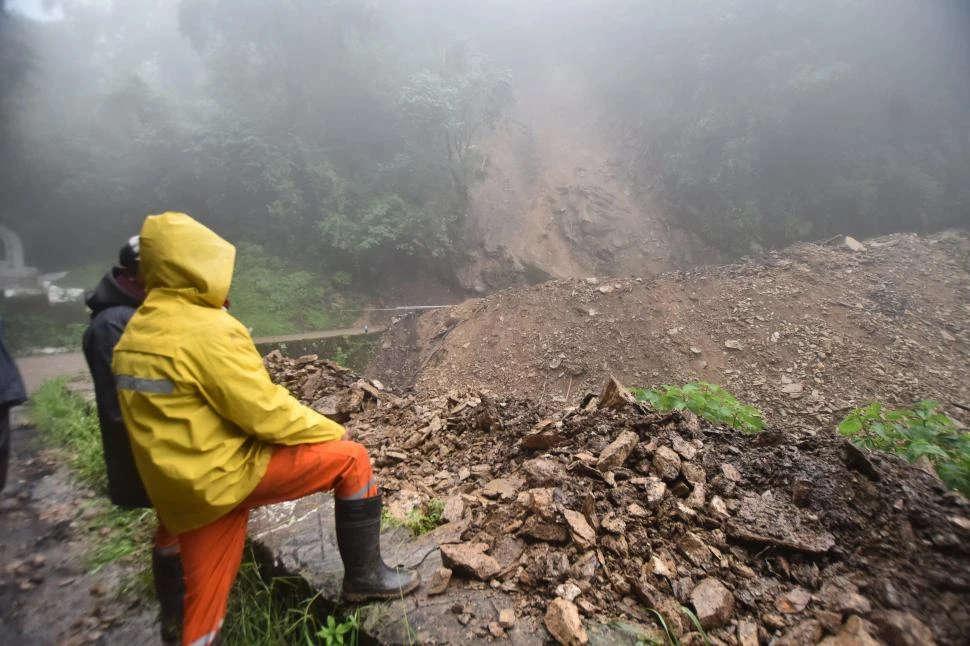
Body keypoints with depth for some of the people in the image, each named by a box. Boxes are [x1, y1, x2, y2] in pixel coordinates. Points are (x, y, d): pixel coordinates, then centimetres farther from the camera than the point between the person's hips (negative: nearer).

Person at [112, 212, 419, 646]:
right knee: (350, 459, -2)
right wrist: (333, 431, -6)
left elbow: (180, 416, 16)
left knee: (204, 599, 21)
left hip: (180, 488, 9)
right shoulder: (208, 329, -21)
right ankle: (364, 575, 11)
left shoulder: (134, 334, 9)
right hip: (226, 473, -9)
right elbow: (265, 412, -22)